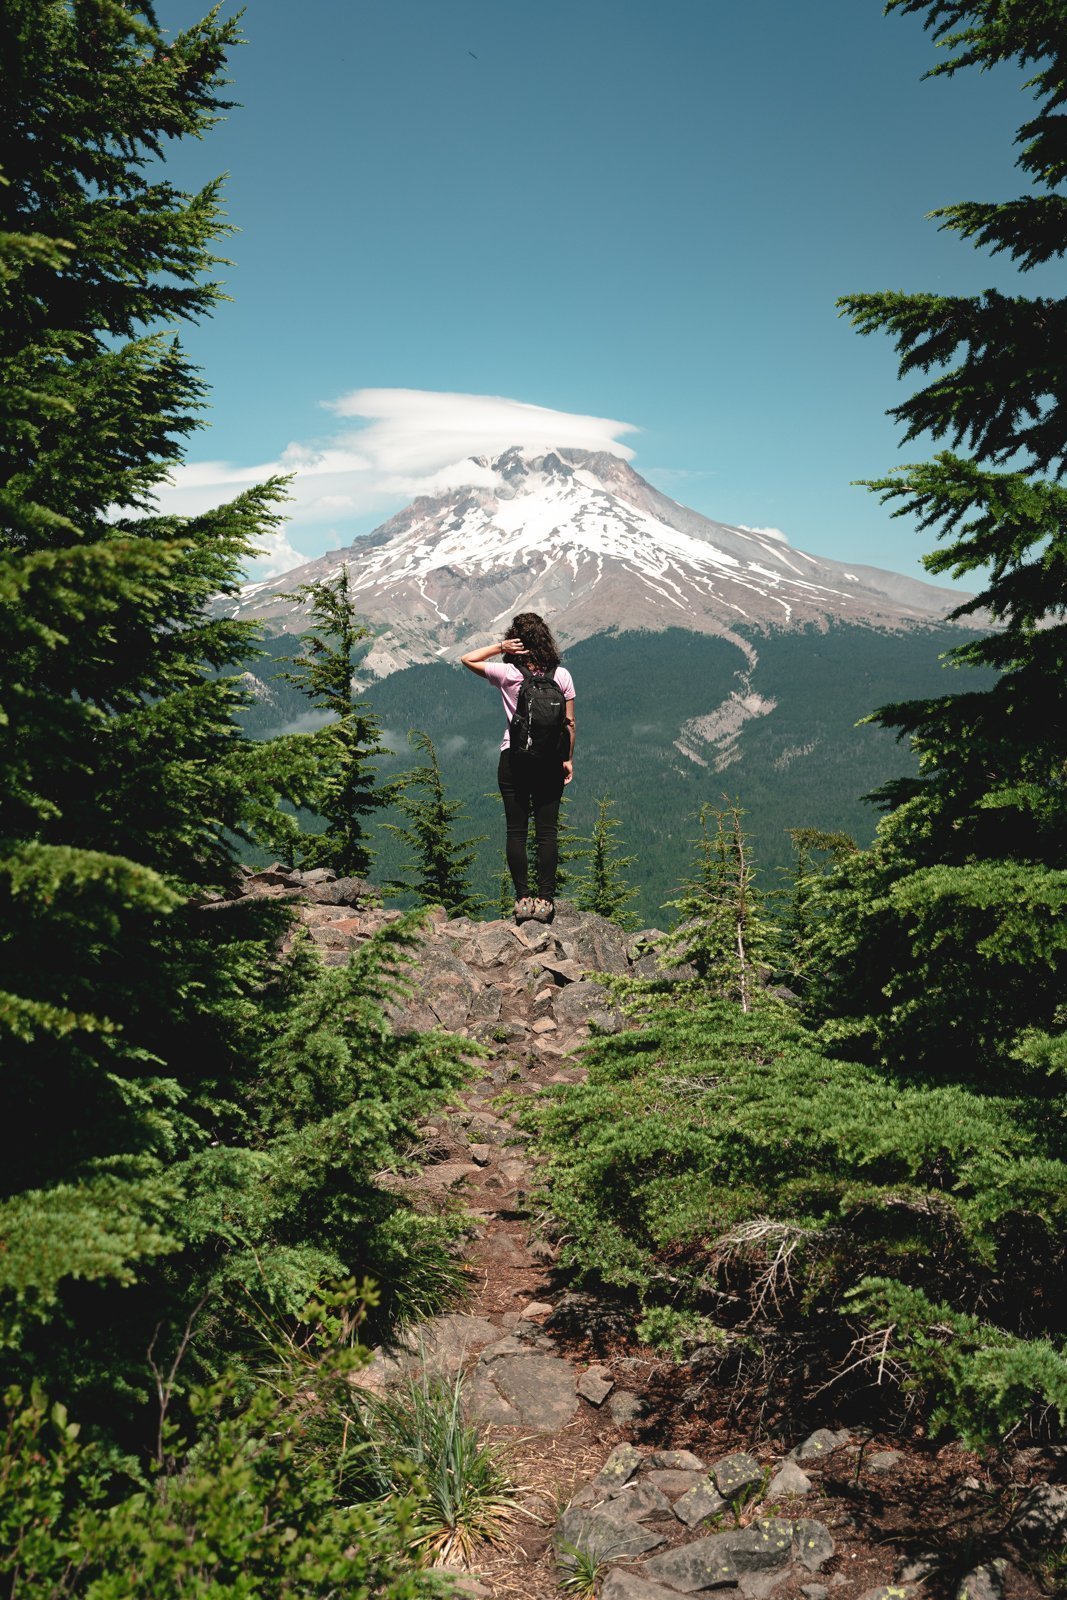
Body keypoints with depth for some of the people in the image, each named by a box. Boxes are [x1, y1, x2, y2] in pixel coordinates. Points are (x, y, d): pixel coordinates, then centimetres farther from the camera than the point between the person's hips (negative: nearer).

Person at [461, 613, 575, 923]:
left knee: (516, 831, 4)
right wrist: (568, 759, 11)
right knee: (547, 831, 4)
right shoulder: (561, 675, -1)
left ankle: (523, 899, 3)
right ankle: (545, 900, 2)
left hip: (513, 759, -1)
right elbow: (569, 722, 2)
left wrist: (499, 647, 0)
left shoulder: (507, 674, -5)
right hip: (550, 760, 2)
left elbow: (467, 659, 9)